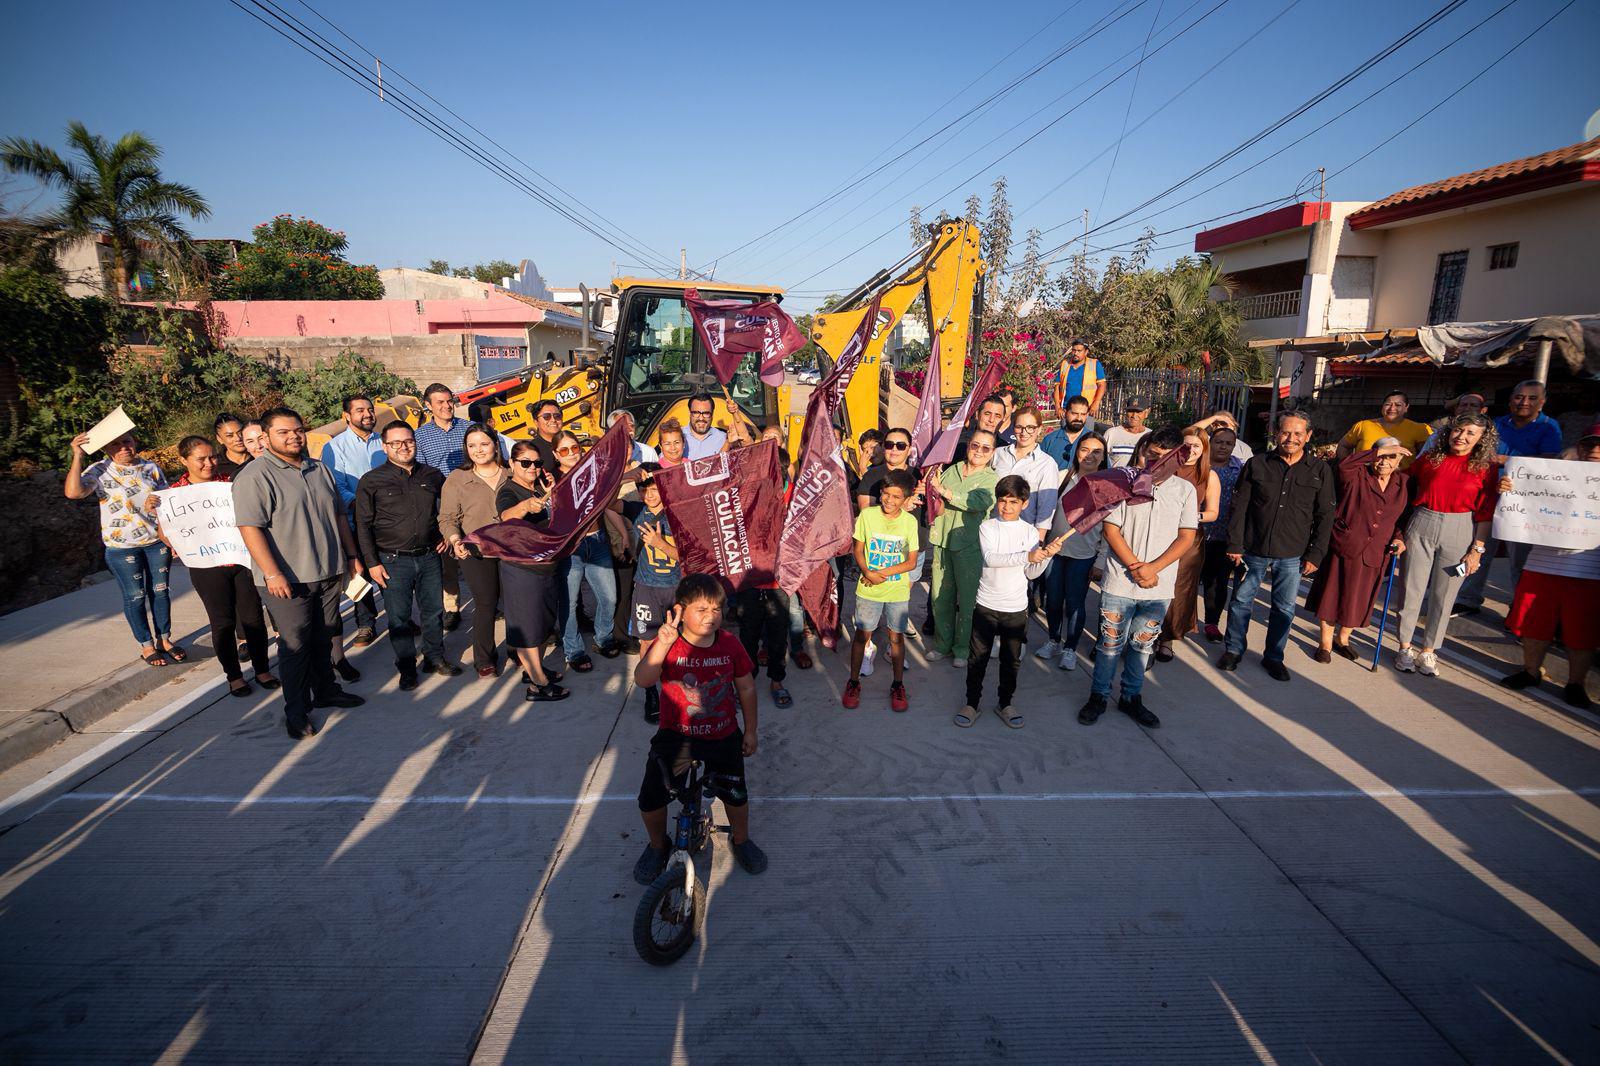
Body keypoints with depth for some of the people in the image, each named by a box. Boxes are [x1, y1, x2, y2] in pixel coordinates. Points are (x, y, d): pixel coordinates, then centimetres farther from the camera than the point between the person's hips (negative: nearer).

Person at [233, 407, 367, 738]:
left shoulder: (319, 470, 13)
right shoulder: (255, 476, -10)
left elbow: (339, 515, 19)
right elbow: (250, 527, -18)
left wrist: (352, 555, 16)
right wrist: (272, 573, -23)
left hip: (329, 573, 6)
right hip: (287, 579, -6)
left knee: (324, 638, 16)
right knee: (295, 644, 0)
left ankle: (325, 691, 32)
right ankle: (296, 711, 12)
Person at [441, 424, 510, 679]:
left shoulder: (513, 474, 6)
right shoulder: (456, 479, 1)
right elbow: (447, 518, 0)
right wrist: (456, 540, -18)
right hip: (475, 551, -2)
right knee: (486, 603, 1)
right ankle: (484, 659, 18)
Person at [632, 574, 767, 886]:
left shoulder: (730, 645, -8)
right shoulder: (667, 645, -15)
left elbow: (746, 689, 4)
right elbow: (642, 680, -33)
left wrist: (750, 731, 7)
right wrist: (662, 644, -47)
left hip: (723, 738, 2)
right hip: (675, 737, -1)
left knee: (736, 794, 5)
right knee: (651, 799, -6)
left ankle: (741, 841, 39)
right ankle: (658, 845, 27)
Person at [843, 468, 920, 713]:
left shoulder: (910, 521, -8)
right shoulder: (867, 515, -8)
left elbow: (912, 563, -5)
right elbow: (858, 551, -1)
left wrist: (883, 573, -17)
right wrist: (868, 573, -19)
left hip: (897, 591, 0)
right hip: (868, 589, 0)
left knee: (896, 637, 11)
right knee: (862, 635, 8)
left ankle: (898, 685, 28)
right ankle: (853, 682, 25)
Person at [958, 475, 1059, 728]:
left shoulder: (1030, 531, 1)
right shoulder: (988, 527, -6)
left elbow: (1032, 573, -1)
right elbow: (990, 558, -24)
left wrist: (1046, 555, -19)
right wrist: (1026, 556, -31)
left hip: (1017, 607, 2)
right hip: (986, 605, -2)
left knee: (1011, 659, 15)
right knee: (978, 657, 7)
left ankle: (1005, 702, 32)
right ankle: (971, 702, 22)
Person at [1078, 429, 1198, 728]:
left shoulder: (1185, 490, 1)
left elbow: (1186, 537, -1)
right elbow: (1110, 529, -7)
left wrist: (1152, 568, -13)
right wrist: (1135, 567, -14)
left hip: (1159, 585, 2)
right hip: (1119, 581, -2)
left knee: (1143, 644, 14)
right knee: (1111, 642, 6)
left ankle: (1131, 698, 29)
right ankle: (1098, 696, 21)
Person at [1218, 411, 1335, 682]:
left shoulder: (1320, 471, 1)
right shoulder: (1256, 465, -2)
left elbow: (1324, 516, 3)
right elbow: (1239, 507, -1)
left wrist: (1315, 554, -1)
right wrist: (1235, 544, -4)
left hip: (1292, 556, 1)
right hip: (1253, 549, 0)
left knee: (1285, 608, 9)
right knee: (1242, 601, 8)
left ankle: (1273, 657, 25)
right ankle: (1233, 650, 24)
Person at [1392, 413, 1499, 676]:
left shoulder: (1486, 467, 0)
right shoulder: (1429, 459, 3)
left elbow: (1485, 513, -1)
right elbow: (1408, 493, 11)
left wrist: (1477, 550, -4)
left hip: (1459, 534, 0)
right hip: (1421, 527, 1)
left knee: (1444, 595, 7)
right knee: (1412, 590, 4)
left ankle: (1428, 651, 20)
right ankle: (1405, 647, 17)